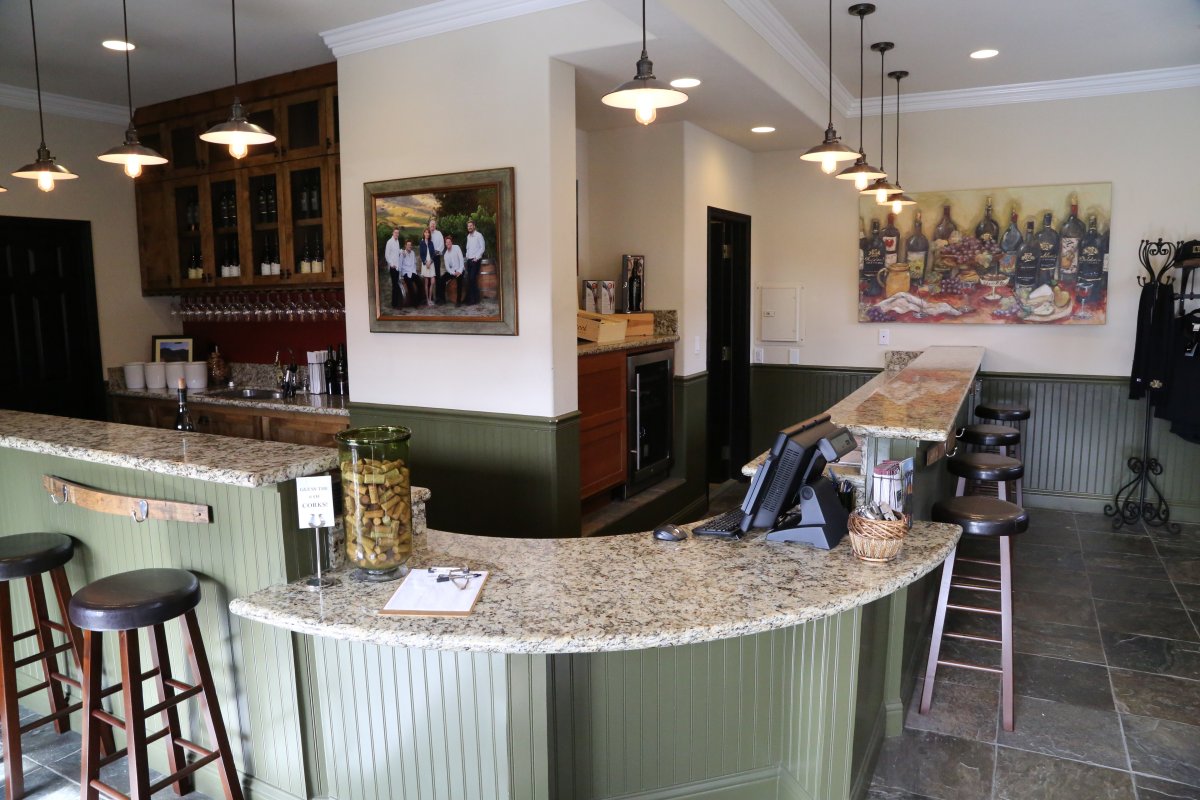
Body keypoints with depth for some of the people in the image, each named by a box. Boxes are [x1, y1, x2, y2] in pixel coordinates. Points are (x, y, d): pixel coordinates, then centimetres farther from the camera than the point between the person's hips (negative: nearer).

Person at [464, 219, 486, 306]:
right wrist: (467, 256, 8)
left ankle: (474, 299, -7)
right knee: (469, 279, 4)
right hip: (469, 260, 7)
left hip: (476, 260, -7)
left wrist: (476, 257, -14)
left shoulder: (478, 235, -6)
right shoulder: (468, 236, 15)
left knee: (473, 279, -12)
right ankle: (470, 298, 9)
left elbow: (482, 248, -9)